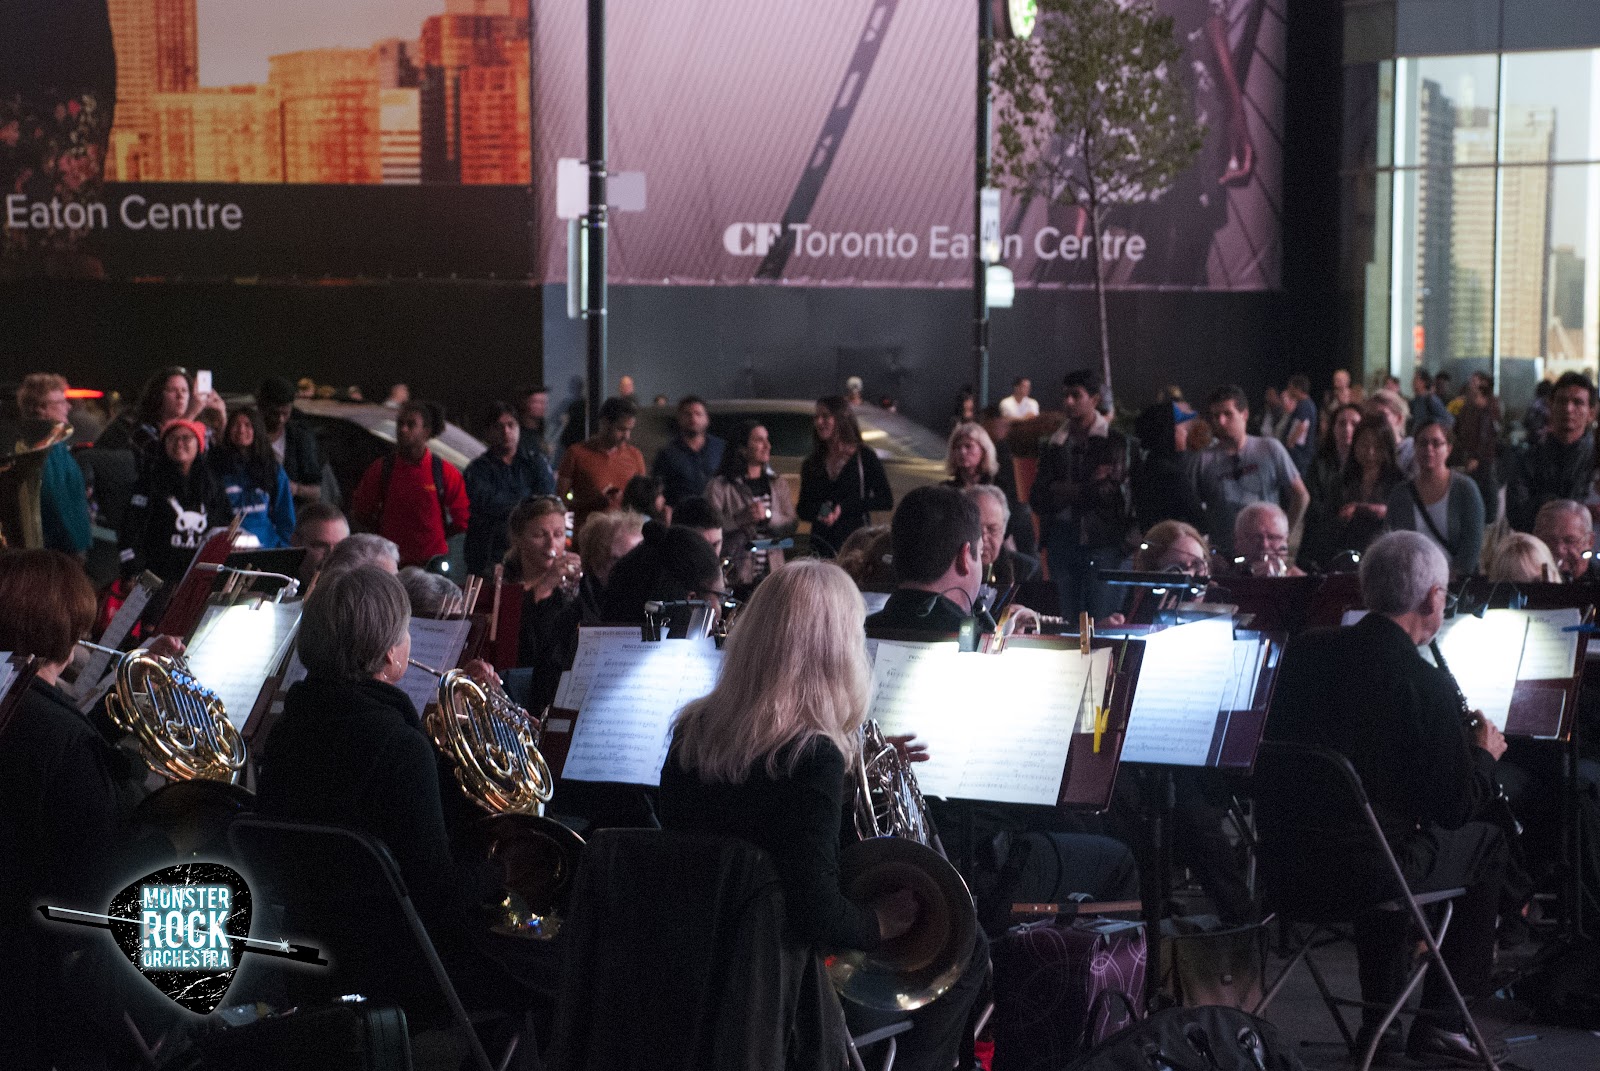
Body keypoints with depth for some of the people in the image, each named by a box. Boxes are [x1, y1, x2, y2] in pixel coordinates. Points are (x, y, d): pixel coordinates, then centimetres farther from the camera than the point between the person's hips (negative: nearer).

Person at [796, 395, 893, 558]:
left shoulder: (864, 458, 3)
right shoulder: (811, 464, 14)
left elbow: (886, 501, -3)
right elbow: (802, 509, 17)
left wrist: (844, 507, -9)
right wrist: (818, 512, -7)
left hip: (856, 542, -3)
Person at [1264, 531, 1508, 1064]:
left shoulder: (1304, 650, 1)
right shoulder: (1427, 684, -15)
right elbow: (1455, 807, -11)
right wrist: (1483, 753, 11)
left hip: (1285, 856, 6)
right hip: (1365, 865, -6)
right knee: (1487, 844, 19)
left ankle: (1380, 1019, 38)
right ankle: (1439, 1019, 20)